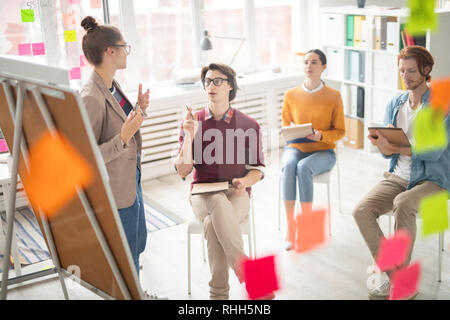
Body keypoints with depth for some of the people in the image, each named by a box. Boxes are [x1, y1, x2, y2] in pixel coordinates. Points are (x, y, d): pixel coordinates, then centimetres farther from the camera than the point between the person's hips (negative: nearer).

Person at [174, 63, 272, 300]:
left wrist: (244, 181, -13)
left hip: (237, 195, 0)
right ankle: (248, 276, -32)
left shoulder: (249, 126, 4)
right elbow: (183, 171, -1)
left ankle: (219, 293, -24)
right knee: (219, 204, -38)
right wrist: (189, 136, -13)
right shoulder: (192, 123, 5)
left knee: (212, 223, -36)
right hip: (202, 194, 1)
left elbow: (258, 169, 10)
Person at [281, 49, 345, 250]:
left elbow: (340, 131, 2)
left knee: (303, 167, -35)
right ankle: (290, 229, -32)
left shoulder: (333, 96, -2)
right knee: (289, 165, -34)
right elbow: (285, 125, 14)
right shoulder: (291, 95, 3)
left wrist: (321, 135, -18)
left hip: (323, 151, -1)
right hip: (296, 148, 2)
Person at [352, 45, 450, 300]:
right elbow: (387, 152, 8)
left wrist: (395, 147, -29)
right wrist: (381, 143, -17)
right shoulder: (395, 103, 10)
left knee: (403, 203, -37)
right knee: (362, 210, -20)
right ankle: (396, 278, -13)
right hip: (398, 176, 5)